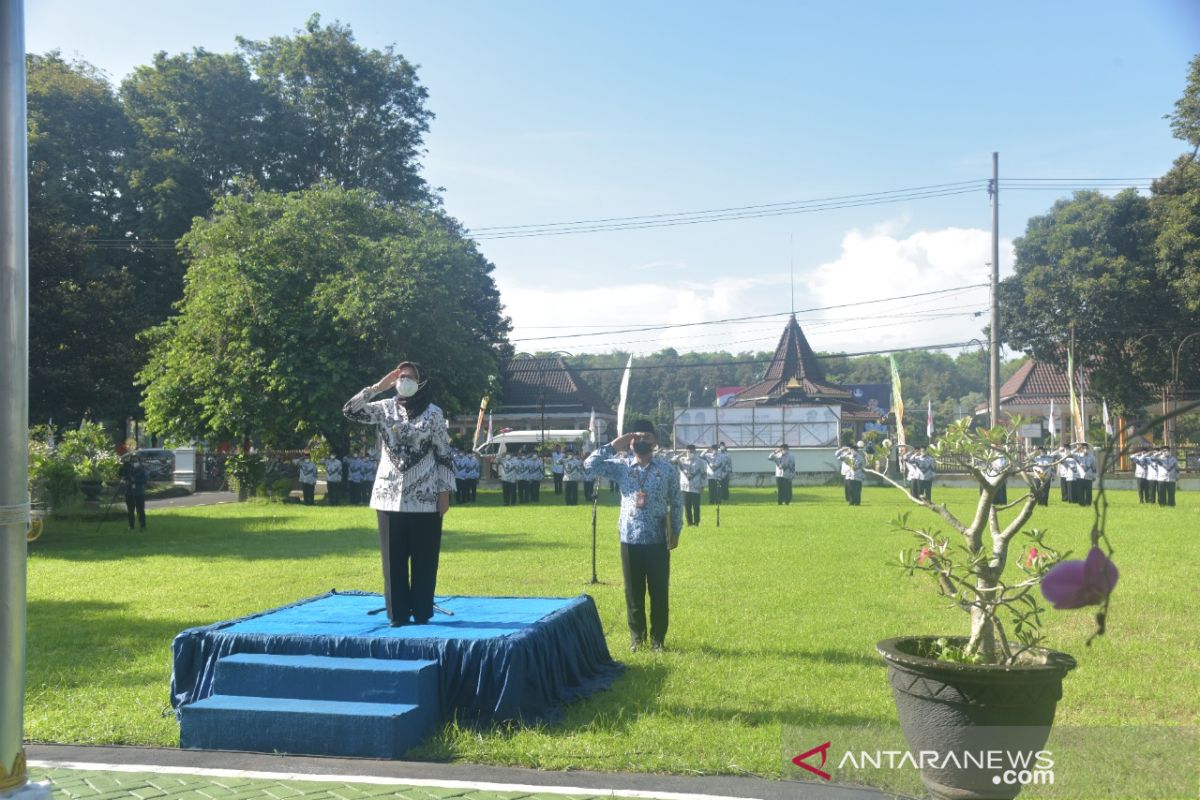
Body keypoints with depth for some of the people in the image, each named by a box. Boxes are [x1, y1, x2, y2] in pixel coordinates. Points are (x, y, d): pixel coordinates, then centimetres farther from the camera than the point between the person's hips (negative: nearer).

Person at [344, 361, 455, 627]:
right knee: (393, 558, 5)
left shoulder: (433, 413, 0)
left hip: (424, 497, -2)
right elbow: (349, 410, -5)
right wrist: (377, 386, -8)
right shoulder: (385, 408, 7)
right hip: (389, 496, 2)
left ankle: (422, 612, 13)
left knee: (424, 558, 3)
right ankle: (398, 613, 13)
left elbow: (443, 454, 0)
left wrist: (445, 491, -4)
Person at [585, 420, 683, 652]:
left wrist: (676, 531, 4)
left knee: (659, 591, 5)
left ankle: (658, 638, 18)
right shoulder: (621, 467, 2)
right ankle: (636, 636, 24)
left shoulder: (667, 469, 0)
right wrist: (613, 446, -8)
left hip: (658, 540, -1)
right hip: (630, 539, 1)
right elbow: (590, 465, -8)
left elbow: (676, 503, 6)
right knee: (633, 591, 10)